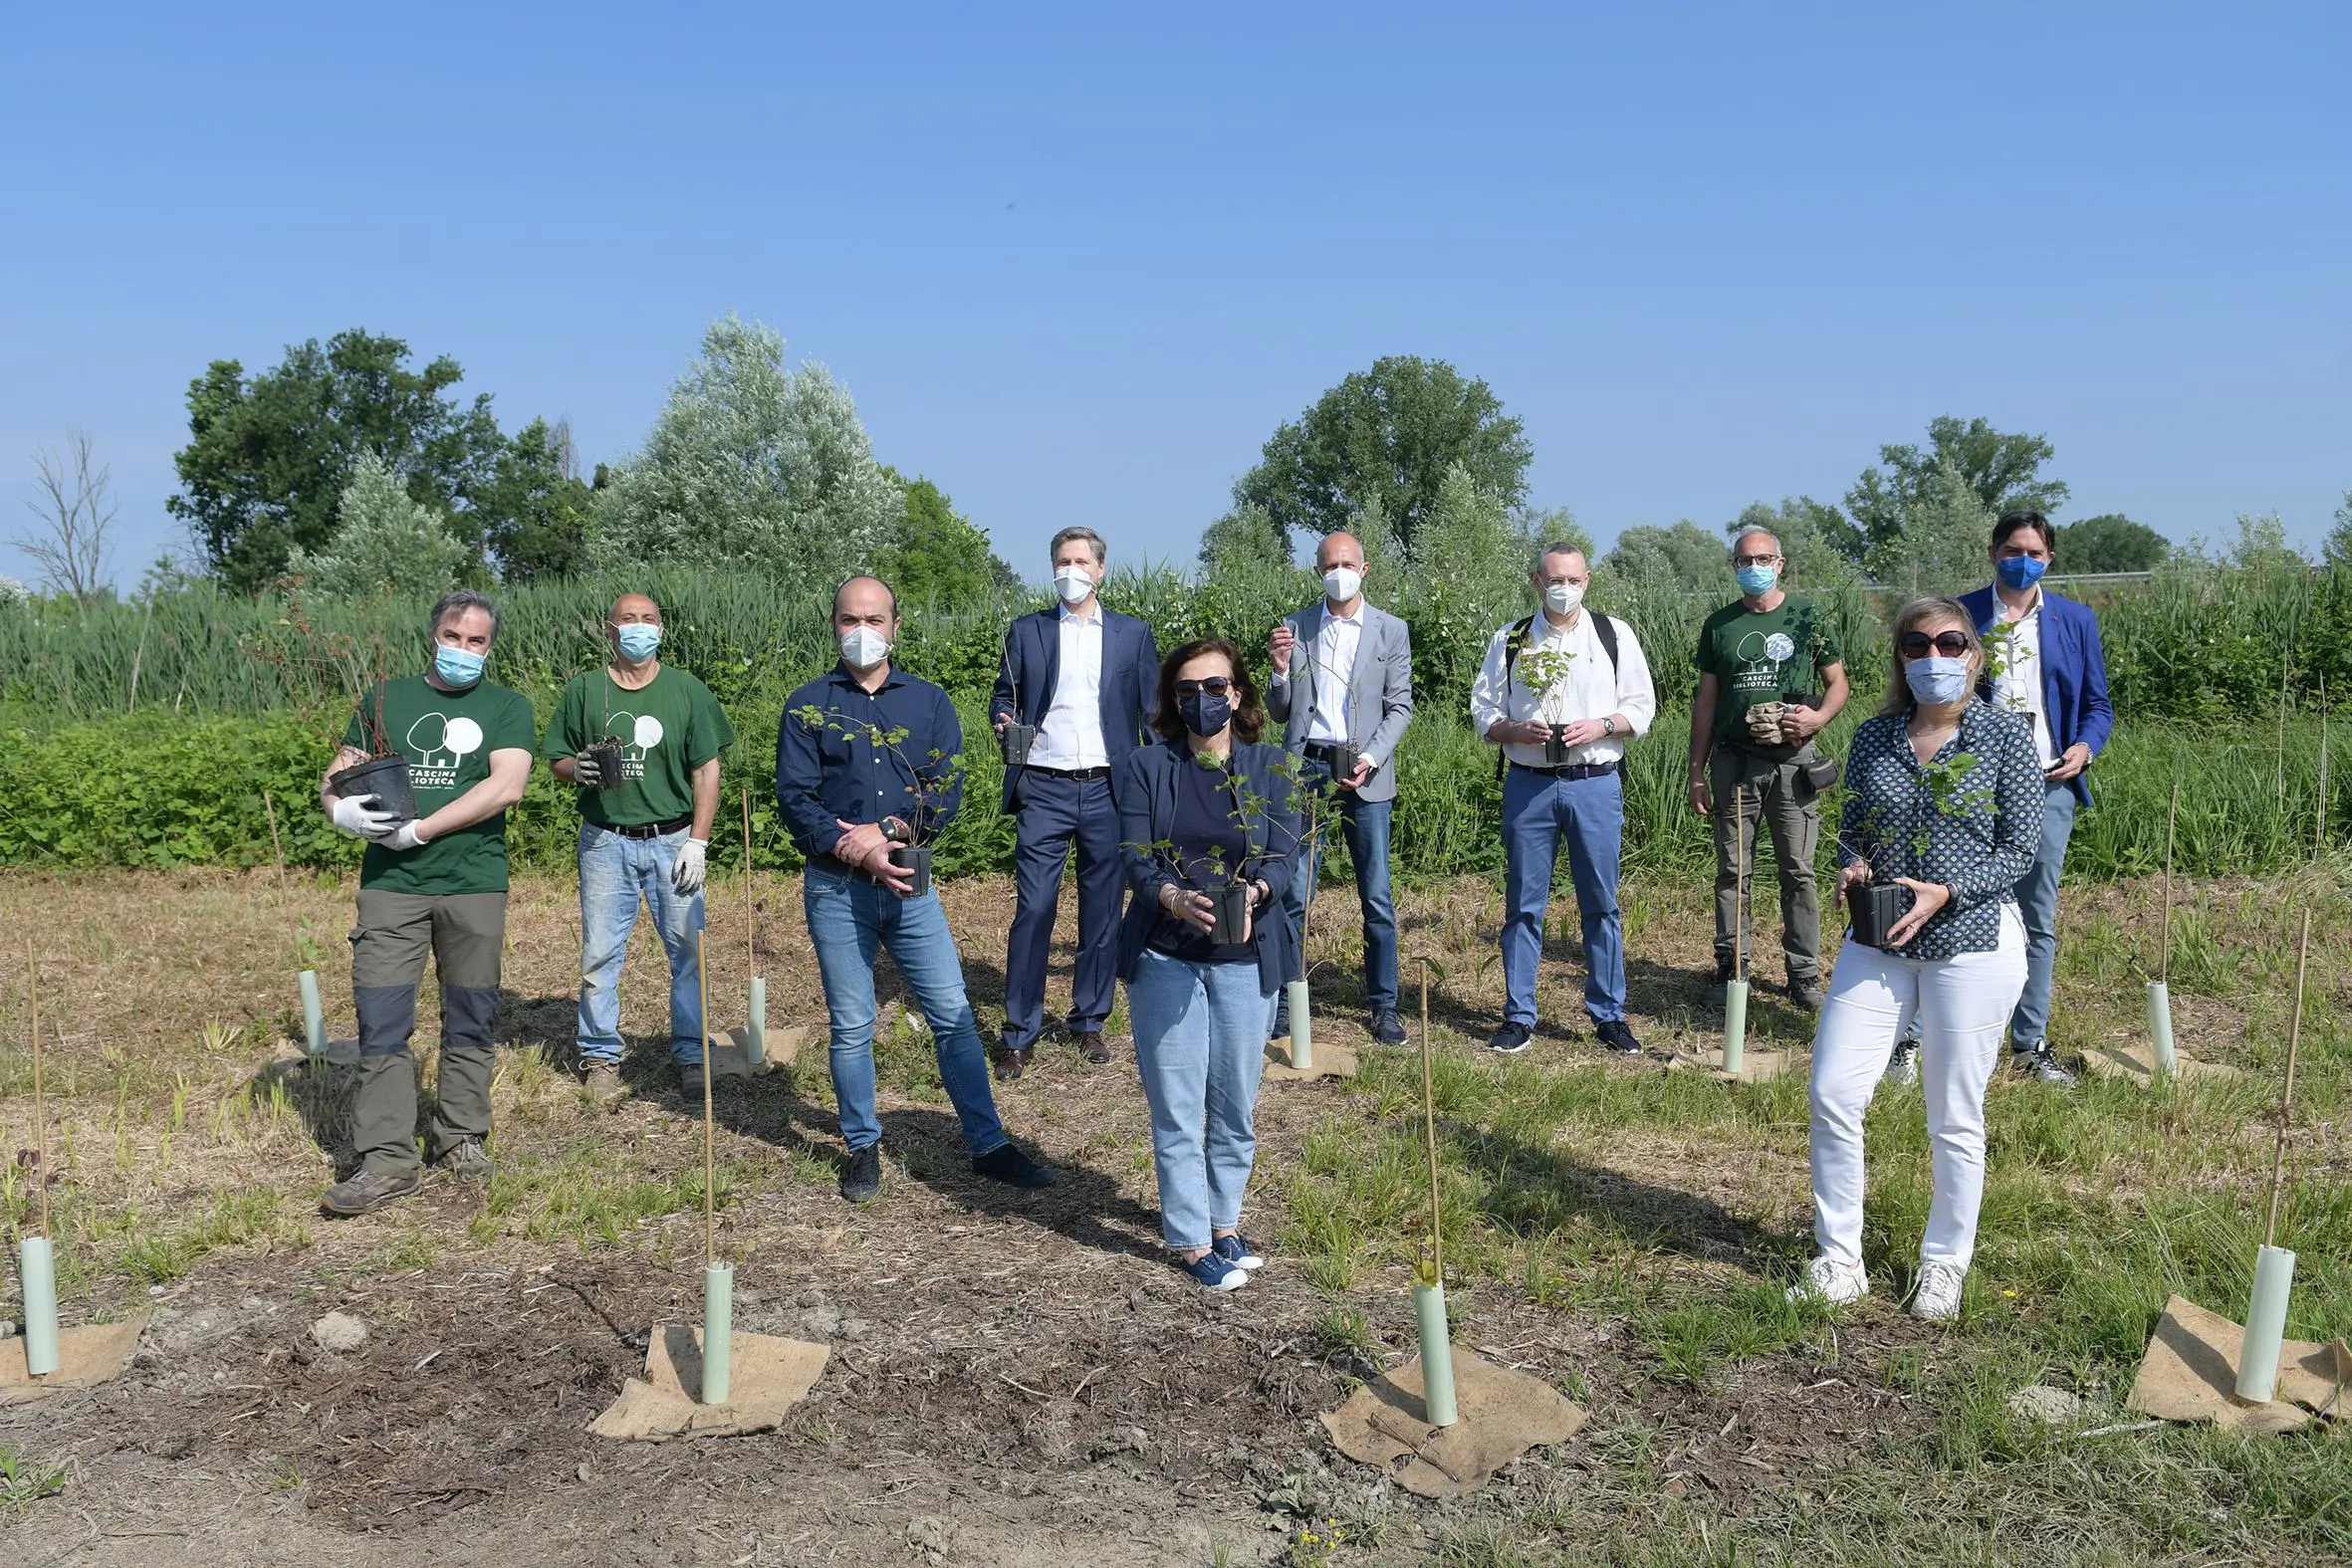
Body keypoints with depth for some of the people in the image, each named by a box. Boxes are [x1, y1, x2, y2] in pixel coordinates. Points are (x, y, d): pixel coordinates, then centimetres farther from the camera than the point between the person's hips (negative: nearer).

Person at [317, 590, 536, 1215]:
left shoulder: (506, 707, 6)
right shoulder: (385, 699, 13)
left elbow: (507, 786, -10)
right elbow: (335, 778, 13)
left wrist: (420, 829, -13)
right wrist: (340, 809, -11)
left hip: (474, 883, -1)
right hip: (391, 882, 1)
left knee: (469, 1021, 7)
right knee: (381, 1021, -5)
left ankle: (461, 1139, 20)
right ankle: (387, 1160, -2)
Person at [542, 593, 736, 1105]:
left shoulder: (687, 691, 4)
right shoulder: (583, 691, 5)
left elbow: (706, 770, 3)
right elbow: (555, 760, 11)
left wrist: (697, 842, -4)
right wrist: (577, 766, -13)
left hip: (672, 840, 0)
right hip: (606, 842, 0)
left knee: (689, 949, 0)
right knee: (600, 954, 3)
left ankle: (691, 1056, 12)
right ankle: (601, 1058, 16)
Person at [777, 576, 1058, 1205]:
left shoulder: (929, 700, 7)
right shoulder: (808, 705, 3)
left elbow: (948, 787, -2)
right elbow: (794, 797, -5)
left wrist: (887, 831, -16)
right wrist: (857, 850, -17)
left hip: (909, 884, 1)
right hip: (836, 889, -1)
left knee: (954, 1015, 1)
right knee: (851, 1027, 6)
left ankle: (988, 1145, 11)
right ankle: (862, 1147, 21)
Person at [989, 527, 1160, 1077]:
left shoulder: (1133, 635, 9)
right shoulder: (1026, 632, 9)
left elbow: (1153, 713, 9)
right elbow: (1004, 696, 12)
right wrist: (1006, 722, -11)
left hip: (1109, 790, 1)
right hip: (1044, 789, -1)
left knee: (1102, 912, 7)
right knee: (1033, 909, -5)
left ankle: (1090, 1021, 20)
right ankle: (1019, 1034, 3)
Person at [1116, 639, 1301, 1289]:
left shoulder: (1271, 769, 3)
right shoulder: (1147, 767, 1)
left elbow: (1282, 855, -7)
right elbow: (1136, 857, -8)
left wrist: (1249, 894, -29)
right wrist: (1177, 899, -28)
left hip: (1246, 957, 1)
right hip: (1165, 955, -1)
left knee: (1236, 1104, 10)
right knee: (1177, 1107, 0)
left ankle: (1224, 1221, 29)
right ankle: (1191, 1240, 11)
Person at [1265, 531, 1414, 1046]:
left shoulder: (1391, 631, 5)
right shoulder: (1294, 628, 7)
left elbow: (1400, 707, 3)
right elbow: (1280, 713, 10)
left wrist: (1370, 759, -11)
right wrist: (1280, 671, -9)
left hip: (1364, 773, 0)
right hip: (1306, 767, 1)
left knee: (1377, 897, 3)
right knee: (1294, 893, 0)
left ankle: (1383, 1005, 12)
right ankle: (1281, 1000, 8)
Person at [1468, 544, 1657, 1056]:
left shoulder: (1615, 635, 5)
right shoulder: (1508, 640, 6)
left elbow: (1641, 707, 5)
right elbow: (1482, 710, 7)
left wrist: (1601, 726, -13)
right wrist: (1517, 731, -13)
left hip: (1595, 784, 0)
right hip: (1528, 784, 1)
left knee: (1601, 903, 5)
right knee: (1523, 904, 4)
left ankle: (1609, 1015, 15)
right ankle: (1518, 1017, 13)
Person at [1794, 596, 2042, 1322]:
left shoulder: (2005, 736, -5)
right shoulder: (1873, 737, 5)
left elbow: (2020, 848, -6)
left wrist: (1944, 893, -19)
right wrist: (1852, 868, -10)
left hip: (1971, 942, -3)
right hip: (1877, 943, 4)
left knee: (1955, 1116, 5)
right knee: (1833, 1093, -2)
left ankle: (1945, 1264, 25)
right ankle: (1839, 1260, 13)